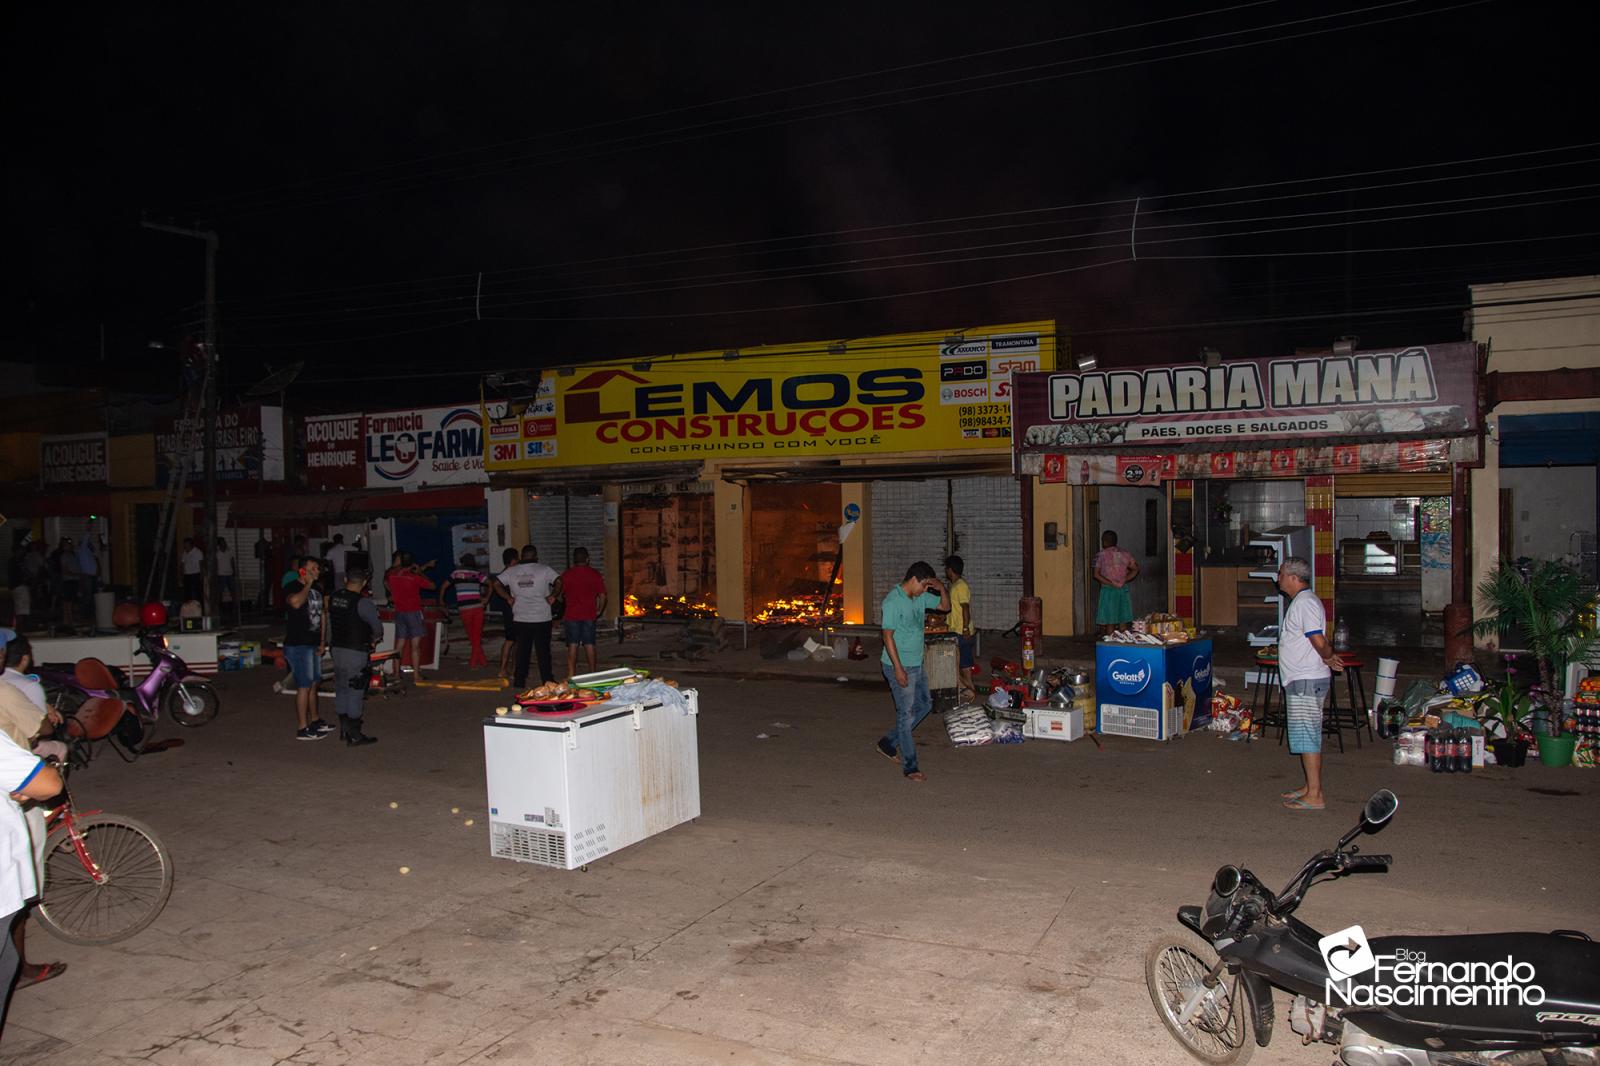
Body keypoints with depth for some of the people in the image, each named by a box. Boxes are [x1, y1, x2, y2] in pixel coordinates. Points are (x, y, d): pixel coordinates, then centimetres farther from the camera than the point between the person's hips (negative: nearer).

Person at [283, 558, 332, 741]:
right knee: (304, 686, -6)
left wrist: (322, 641, 13)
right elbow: (296, 602, -36)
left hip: (313, 644, 8)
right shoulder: (294, 587, -13)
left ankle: (315, 720, 31)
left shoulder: (317, 589, 13)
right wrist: (308, 584, -22)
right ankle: (303, 729, 0)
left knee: (313, 684, 18)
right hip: (298, 645, -8)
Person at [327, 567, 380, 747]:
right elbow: (377, 627, -12)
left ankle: (344, 729, 26)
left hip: (337, 649, 7)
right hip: (355, 651, -7)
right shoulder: (363, 602, -17)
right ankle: (355, 735, 4)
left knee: (341, 689, 16)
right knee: (355, 692, -1)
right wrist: (375, 638, 9)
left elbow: (329, 624, 11)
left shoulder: (333, 598, 4)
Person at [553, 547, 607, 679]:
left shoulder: (568, 574, -4)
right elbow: (602, 595, 1)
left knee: (573, 645, 2)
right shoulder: (595, 574, 2)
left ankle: (571, 674, 2)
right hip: (590, 615, 2)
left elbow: (558, 595, -1)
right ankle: (592, 672, 11)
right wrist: (598, 611, 12)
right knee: (589, 644, 7)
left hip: (572, 615, -2)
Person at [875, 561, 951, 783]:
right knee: (906, 714, -3)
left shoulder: (920, 597, 7)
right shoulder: (893, 601, -19)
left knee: (924, 705, 18)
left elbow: (945, 606, 18)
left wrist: (942, 589, -3)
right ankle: (909, 766, 6)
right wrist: (898, 669, -23)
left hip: (916, 665, 9)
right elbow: (888, 636, -21)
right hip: (899, 666, -9)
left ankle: (889, 743, 29)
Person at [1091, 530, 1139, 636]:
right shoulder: (1124, 554, 9)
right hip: (1123, 589, 5)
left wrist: (1110, 583, -9)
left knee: (1109, 621, -1)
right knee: (1123, 620, 9)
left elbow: (1096, 574, -12)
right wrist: (1124, 579, 8)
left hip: (1108, 589, -4)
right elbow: (1136, 569, 12)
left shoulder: (1101, 555, -6)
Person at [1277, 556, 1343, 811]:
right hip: (1300, 680, 10)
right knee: (1306, 736, 16)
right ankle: (1310, 787, 24)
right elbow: (1320, 643, 20)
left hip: (1307, 682, -10)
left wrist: (1328, 658, -7)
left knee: (1307, 737, -7)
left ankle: (1315, 796, -3)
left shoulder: (1305, 602, -17)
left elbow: (1319, 641, -24)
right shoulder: (1301, 601, 17)